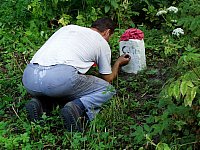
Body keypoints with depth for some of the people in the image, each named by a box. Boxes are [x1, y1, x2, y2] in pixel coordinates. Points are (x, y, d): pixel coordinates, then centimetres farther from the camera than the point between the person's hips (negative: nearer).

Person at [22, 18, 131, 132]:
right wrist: (118, 63, 50)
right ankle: (77, 107, -14)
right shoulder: (102, 43, 21)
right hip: (61, 78, -5)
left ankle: (39, 102, 7)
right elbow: (108, 78, 29)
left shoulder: (68, 28, 33)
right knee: (108, 90, 13)